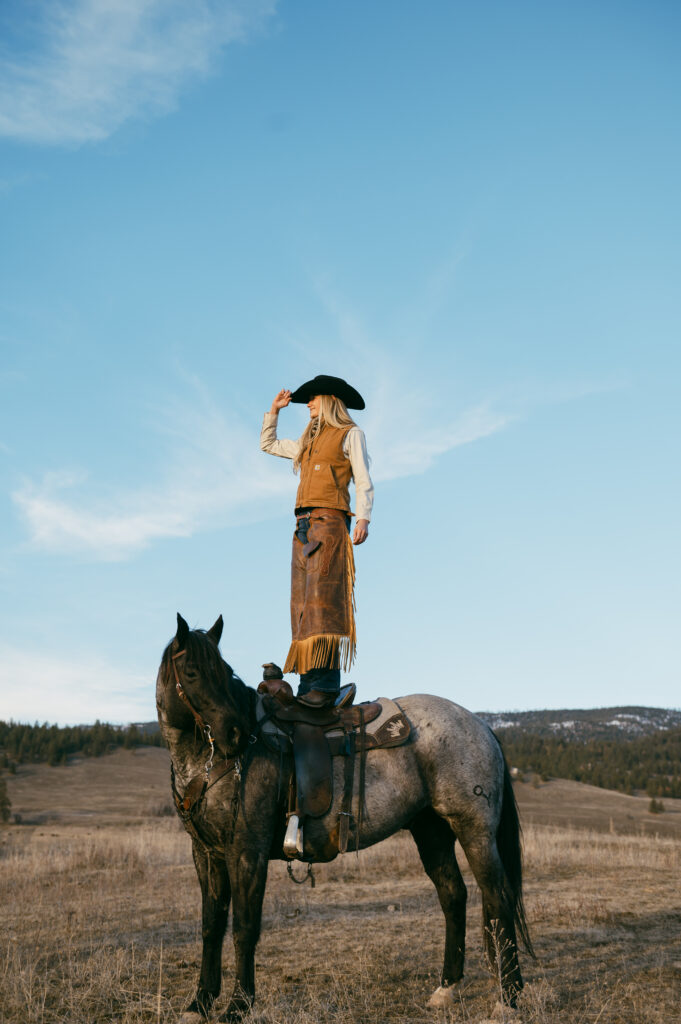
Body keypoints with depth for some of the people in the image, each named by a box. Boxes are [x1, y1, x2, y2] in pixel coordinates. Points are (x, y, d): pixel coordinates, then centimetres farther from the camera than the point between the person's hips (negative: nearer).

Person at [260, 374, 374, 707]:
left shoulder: (350, 434, 8)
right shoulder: (308, 442, 27)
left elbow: (363, 481, -1)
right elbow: (268, 445, 41)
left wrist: (363, 518, -14)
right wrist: (274, 410, 32)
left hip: (329, 520, -7)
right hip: (303, 524, 7)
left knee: (323, 594, -19)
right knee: (302, 601, -1)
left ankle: (327, 681, -26)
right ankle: (309, 683, -4)